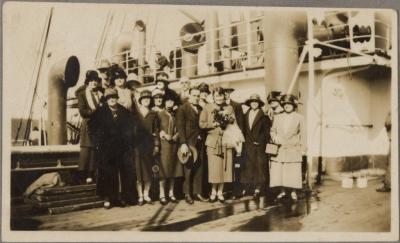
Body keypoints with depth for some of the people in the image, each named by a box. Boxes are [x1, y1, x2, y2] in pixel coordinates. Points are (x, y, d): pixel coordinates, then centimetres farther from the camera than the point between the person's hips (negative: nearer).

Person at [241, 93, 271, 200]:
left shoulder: (263, 116, -1)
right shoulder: (246, 115, 12)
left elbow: (266, 131, -1)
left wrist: (260, 141, -7)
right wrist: (245, 140, 6)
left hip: (259, 146, -3)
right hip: (248, 145, 4)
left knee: (259, 166, -4)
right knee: (248, 166, 2)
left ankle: (257, 189, -3)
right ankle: (246, 188, 6)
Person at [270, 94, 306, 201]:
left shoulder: (299, 118, 5)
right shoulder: (277, 117, 11)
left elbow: (302, 134, 6)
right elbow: (272, 131, 15)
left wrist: (303, 148, 2)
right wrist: (275, 138, -6)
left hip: (294, 149, -2)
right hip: (280, 148, 2)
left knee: (293, 171, -2)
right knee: (278, 171, 0)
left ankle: (293, 192, 10)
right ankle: (282, 191, 12)